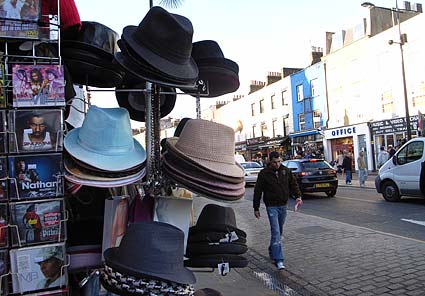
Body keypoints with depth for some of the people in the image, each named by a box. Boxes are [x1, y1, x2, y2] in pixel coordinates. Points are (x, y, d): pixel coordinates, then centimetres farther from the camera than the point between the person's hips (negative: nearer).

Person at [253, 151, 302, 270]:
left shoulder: (286, 171, 2)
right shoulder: (264, 173, -8)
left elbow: (293, 184, 12)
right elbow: (257, 191, -3)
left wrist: (298, 196, -6)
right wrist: (256, 208, -2)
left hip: (283, 206, 5)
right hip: (271, 206, -4)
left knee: (279, 231, 16)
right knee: (276, 232, -11)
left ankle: (272, 252, 36)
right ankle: (278, 260, -10)